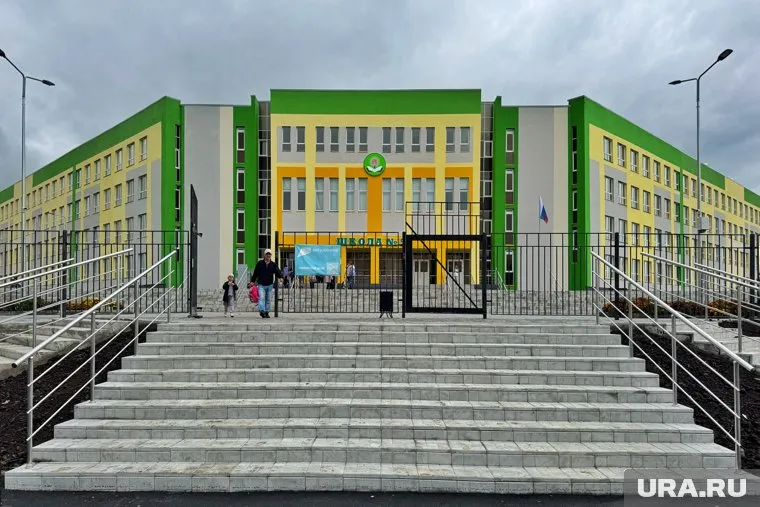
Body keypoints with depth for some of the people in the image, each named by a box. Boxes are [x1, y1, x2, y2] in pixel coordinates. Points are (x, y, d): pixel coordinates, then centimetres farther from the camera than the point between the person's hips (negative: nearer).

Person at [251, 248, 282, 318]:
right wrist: (252, 281, 4)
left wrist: (280, 277, -24)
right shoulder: (259, 263, 2)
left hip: (270, 285, 2)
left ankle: (266, 312, 15)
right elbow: (255, 273, 6)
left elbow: (277, 272, -4)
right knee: (261, 298, -15)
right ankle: (262, 311, -18)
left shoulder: (273, 264, 5)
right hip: (261, 284, -2)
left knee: (268, 299, 7)